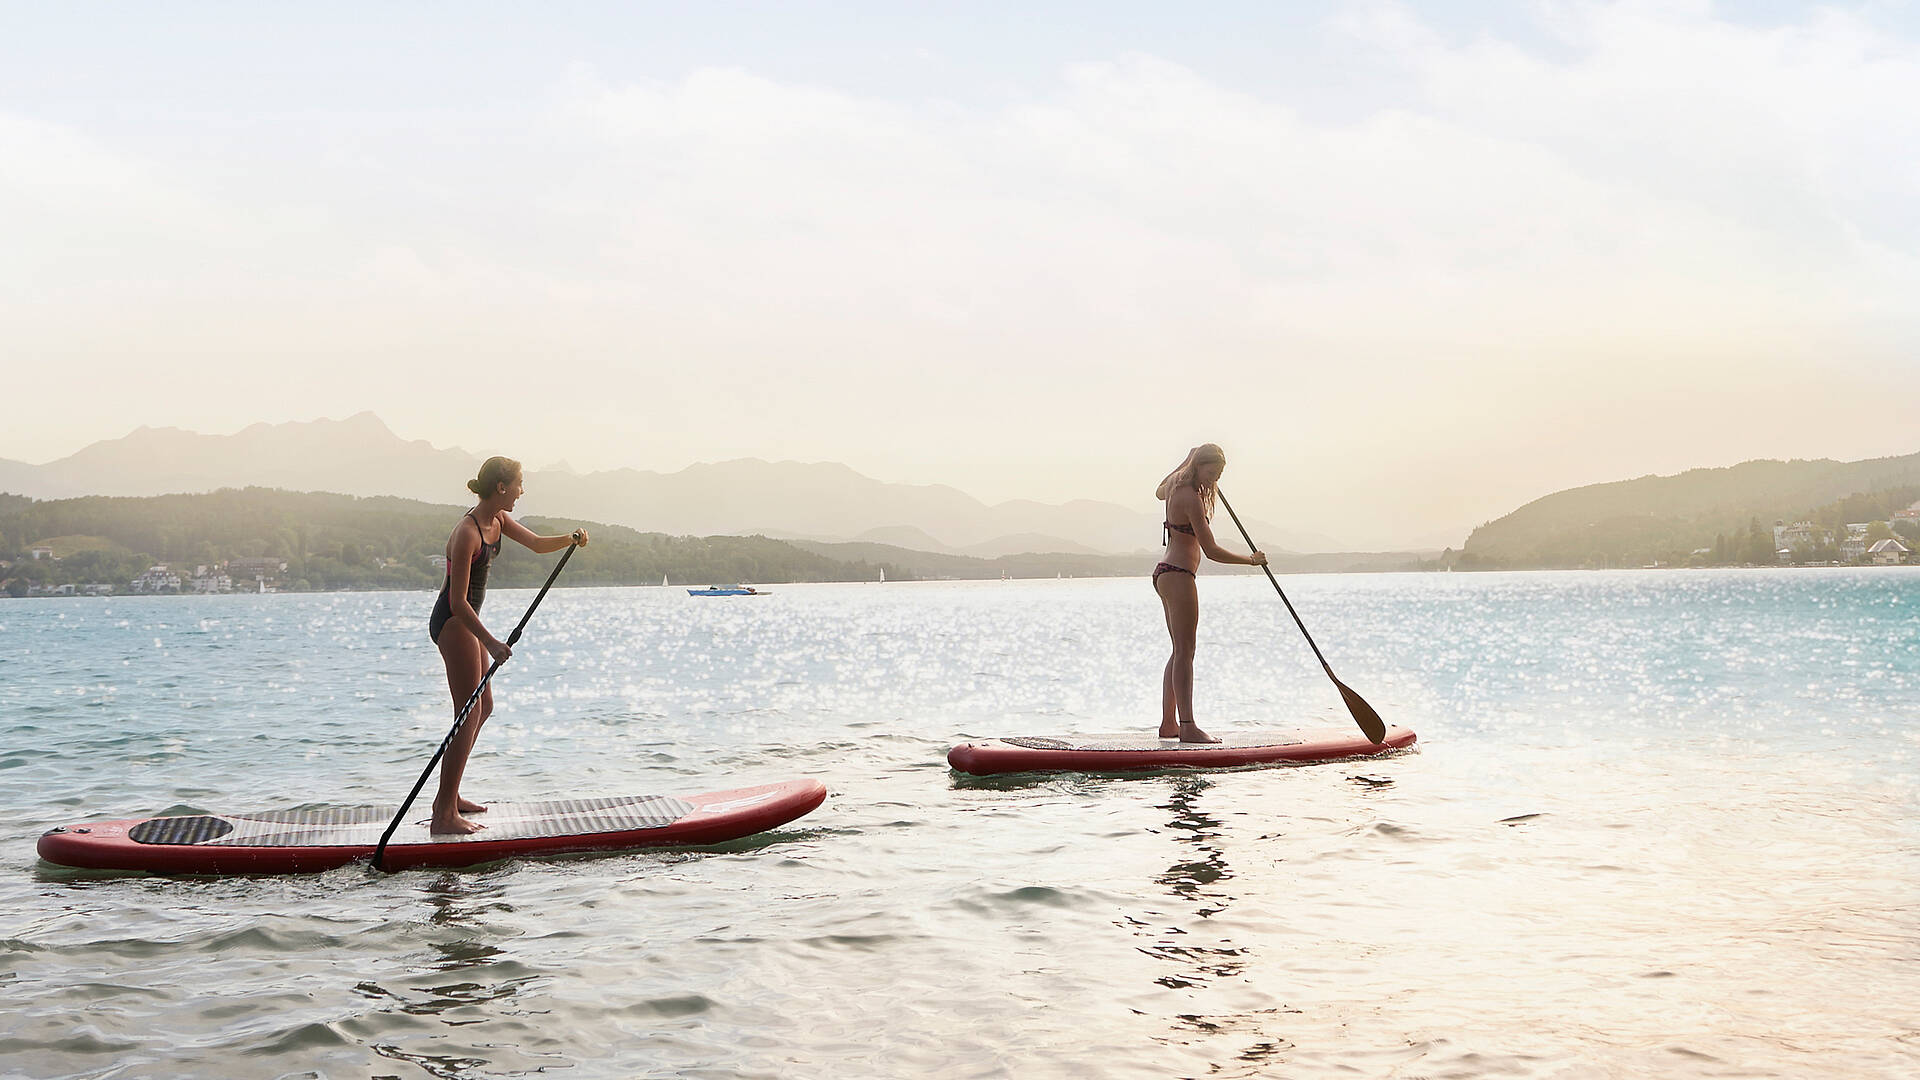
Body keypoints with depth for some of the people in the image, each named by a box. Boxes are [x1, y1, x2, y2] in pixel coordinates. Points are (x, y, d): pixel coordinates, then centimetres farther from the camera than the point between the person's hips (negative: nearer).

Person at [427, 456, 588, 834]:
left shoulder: (497, 520, 4)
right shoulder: (467, 534, -24)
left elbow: (537, 544, 12)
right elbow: (458, 601, -26)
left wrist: (571, 539, -9)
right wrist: (491, 643, -31)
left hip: (465, 619, 10)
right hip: (452, 622, -10)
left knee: (484, 708, 17)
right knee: (470, 715, -10)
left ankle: (450, 796, 25)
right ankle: (444, 814, -8)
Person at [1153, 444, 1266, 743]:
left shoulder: (1175, 487, 10)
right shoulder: (1190, 498, -18)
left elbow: (1160, 492, 39)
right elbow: (1211, 550, -19)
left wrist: (1187, 463, 39)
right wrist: (1250, 560, -8)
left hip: (1165, 573, 11)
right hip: (1179, 576, -11)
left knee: (1180, 650, 14)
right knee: (1185, 651, -12)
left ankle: (1168, 723, 15)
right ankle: (1187, 726, -15)